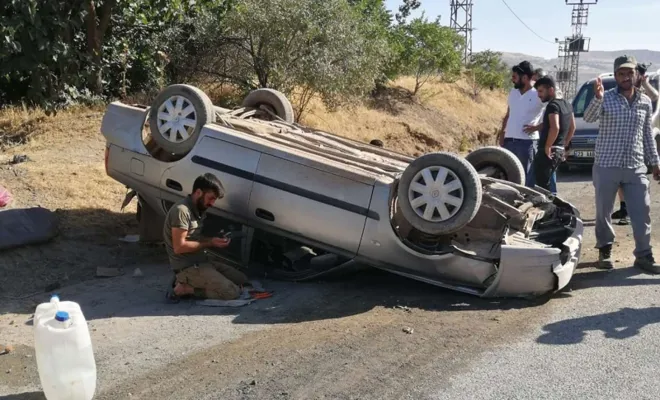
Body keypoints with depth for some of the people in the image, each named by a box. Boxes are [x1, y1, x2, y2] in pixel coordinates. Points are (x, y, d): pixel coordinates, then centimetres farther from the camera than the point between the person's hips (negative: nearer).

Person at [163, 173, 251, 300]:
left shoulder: (199, 210, 12)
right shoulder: (181, 210, -18)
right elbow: (179, 247, -22)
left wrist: (215, 241, 1)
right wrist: (210, 243, -17)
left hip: (202, 261, 10)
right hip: (187, 267, -10)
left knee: (243, 280, 7)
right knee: (232, 292, -18)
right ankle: (185, 288, -6)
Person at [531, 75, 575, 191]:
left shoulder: (552, 105, -14)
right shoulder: (567, 104, 14)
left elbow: (555, 128, -29)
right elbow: (572, 127, 23)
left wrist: (547, 147, -20)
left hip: (548, 152, -10)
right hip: (559, 151, 10)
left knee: (542, 186, -9)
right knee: (547, 184, 18)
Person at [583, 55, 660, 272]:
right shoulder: (606, 98, -5)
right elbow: (589, 118, -24)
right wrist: (597, 98, -43)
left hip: (636, 167, 3)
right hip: (606, 166, -3)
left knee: (642, 212, 2)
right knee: (604, 212, 7)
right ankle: (604, 251, 23)